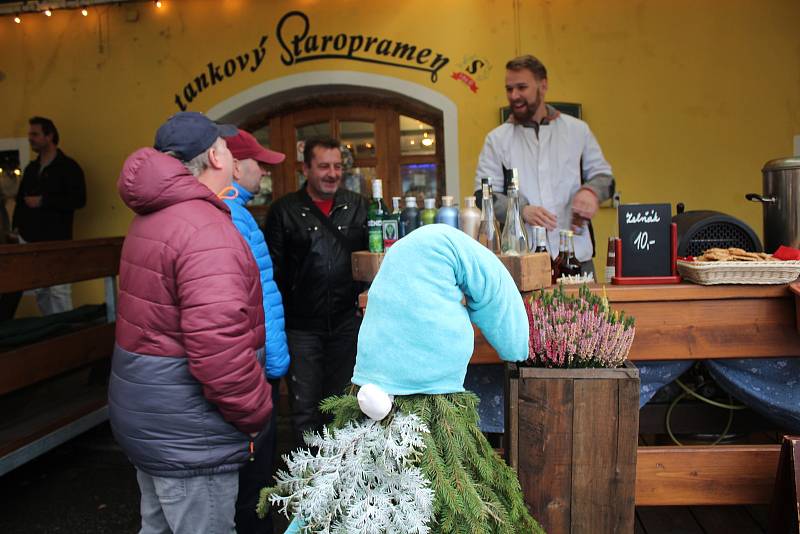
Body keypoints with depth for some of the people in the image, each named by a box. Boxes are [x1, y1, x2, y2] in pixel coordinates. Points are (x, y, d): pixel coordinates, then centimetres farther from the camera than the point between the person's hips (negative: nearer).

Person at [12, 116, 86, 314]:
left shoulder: (68, 166, -3)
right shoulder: (31, 168, 17)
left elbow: (78, 200, -12)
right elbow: (20, 199, 22)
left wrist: (43, 201, -13)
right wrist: (16, 226, 11)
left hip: (56, 240, -7)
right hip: (29, 239, 7)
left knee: (59, 290, -6)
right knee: (39, 290, 10)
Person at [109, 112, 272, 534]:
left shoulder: (150, 218, 8)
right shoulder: (207, 230, -24)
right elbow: (220, 352, -31)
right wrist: (256, 415, -16)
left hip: (144, 418, 10)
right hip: (188, 439, -10)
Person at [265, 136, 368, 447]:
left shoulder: (358, 207, 6)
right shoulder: (284, 211, -1)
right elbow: (272, 269, -2)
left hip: (347, 322, 3)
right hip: (301, 326, -2)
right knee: (304, 408, 8)